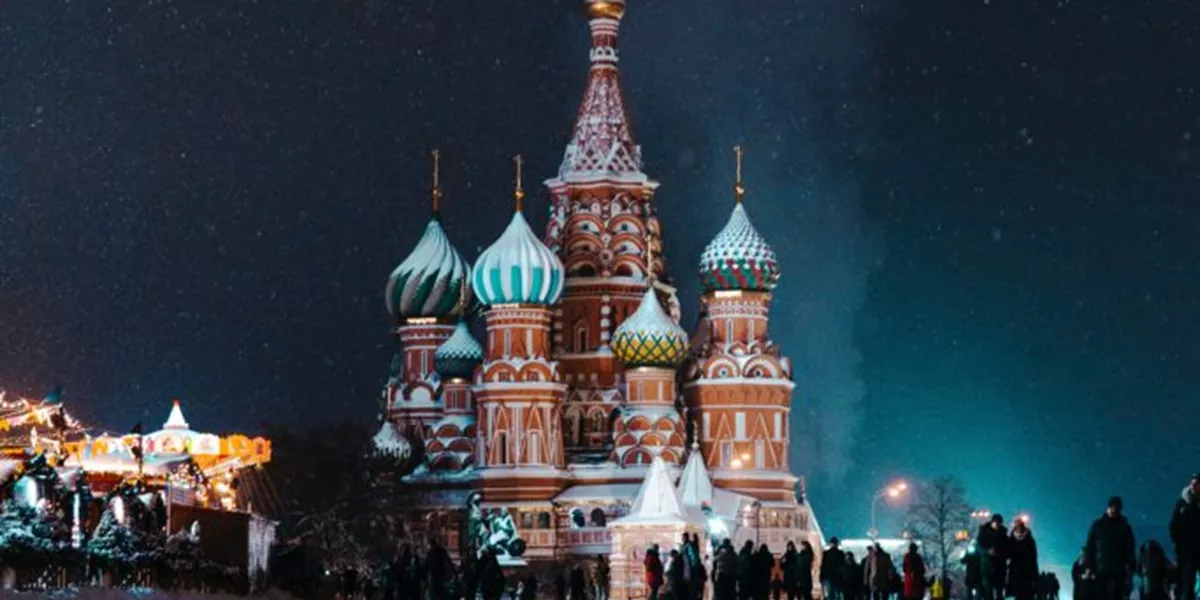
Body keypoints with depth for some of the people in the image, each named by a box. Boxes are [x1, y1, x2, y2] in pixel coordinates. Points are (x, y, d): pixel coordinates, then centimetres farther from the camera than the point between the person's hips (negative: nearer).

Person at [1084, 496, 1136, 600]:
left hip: (1118, 570, 0)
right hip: (1100, 569, 1)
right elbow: (1090, 547, 7)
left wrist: (1130, 567, -6)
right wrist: (1089, 566, -1)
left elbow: (1129, 549, 5)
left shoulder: (1124, 527, 8)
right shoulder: (1098, 525, 8)